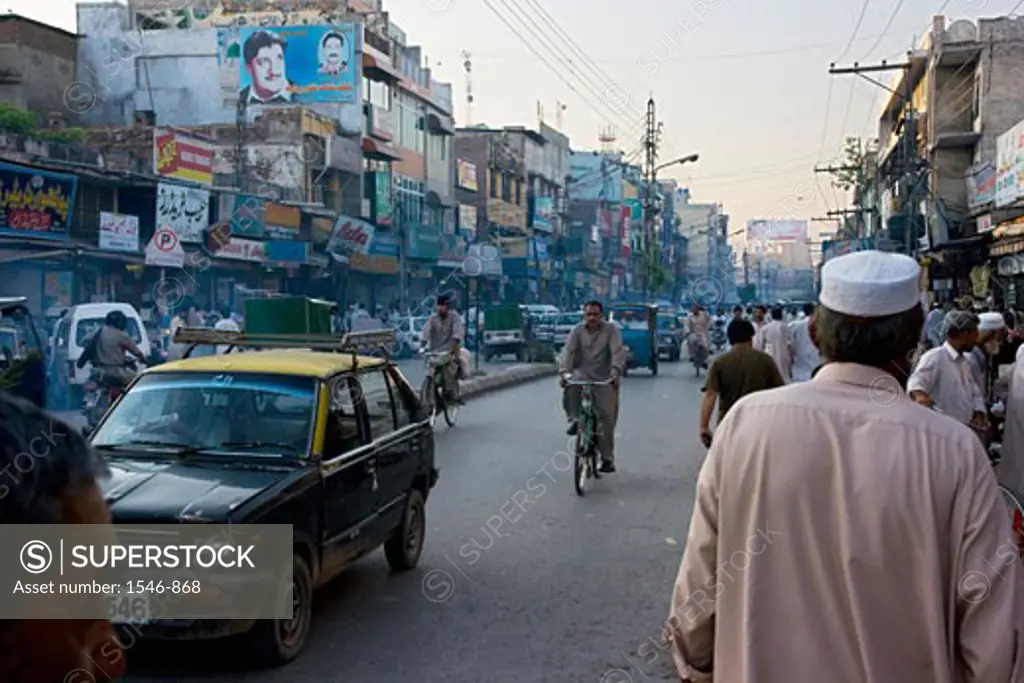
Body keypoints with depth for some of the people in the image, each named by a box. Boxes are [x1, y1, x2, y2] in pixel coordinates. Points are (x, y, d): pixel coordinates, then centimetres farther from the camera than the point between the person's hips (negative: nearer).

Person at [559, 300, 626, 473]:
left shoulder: (611, 329, -5)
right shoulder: (578, 330, 0)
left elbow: (618, 352, -17)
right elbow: (568, 351, -12)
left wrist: (615, 372, -34)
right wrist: (563, 372, -29)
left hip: (604, 379, -1)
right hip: (582, 375, 1)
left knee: (606, 417, -5)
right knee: (570, 386, -35)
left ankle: (607, 458, 6)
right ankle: (574, 420, -14)